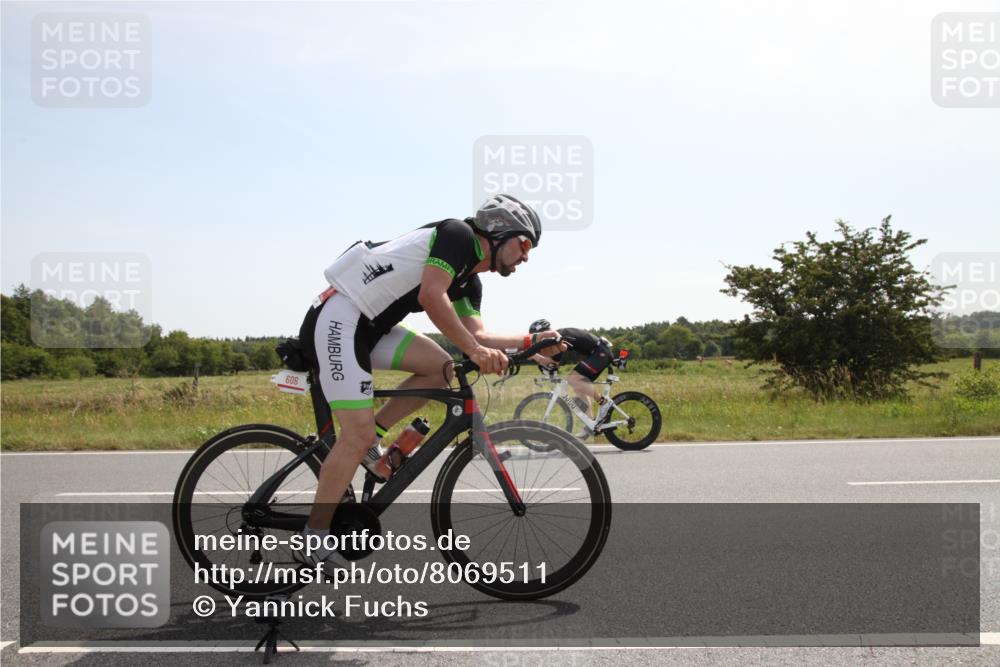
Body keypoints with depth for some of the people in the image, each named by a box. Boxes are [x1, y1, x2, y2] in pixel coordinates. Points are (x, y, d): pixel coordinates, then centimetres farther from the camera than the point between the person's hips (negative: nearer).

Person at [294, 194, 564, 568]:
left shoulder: (469, 282, 17)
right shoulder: (458, 235, -10)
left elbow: (477, 335, 12)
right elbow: (431, 297, -22)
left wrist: (530, 341, 4)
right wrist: (474, 349, -21)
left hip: (371, 327, 9)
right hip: (338, 318, -9)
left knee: (442, 367, 2)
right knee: (358, 435, -12)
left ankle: (369, 441, 9)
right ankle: (312, 544, -3)